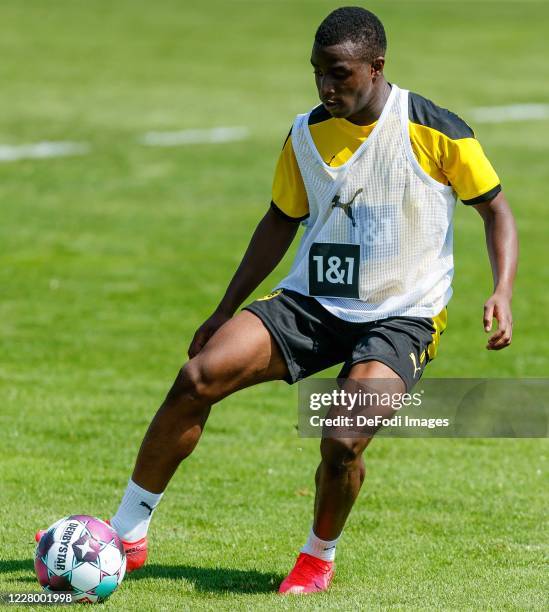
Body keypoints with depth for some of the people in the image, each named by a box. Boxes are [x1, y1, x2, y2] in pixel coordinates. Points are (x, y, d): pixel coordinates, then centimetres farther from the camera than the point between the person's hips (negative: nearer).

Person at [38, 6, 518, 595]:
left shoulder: (436, 133, -11)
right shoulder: (306, 135, 2)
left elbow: (495, 209, 1)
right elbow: (280, 222, 16)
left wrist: (502, 293, -14)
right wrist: (225, 312, 16)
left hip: (401, 318, -4)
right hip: (310, 302, 4)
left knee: (343, 443, -27)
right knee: (198, 376, -17)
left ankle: (319, 558, 6)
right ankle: (126, 536, -7)